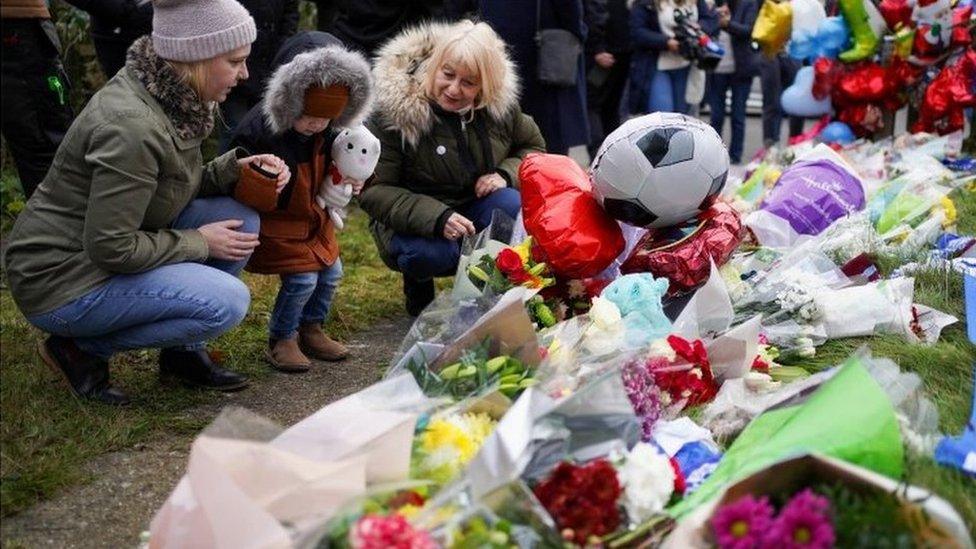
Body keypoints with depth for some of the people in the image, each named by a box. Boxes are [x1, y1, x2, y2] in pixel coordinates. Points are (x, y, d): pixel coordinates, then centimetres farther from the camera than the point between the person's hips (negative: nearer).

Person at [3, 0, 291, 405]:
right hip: (61, 281, -9)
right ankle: (81, 348, -3)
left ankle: (182, 351, 9)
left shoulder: (171, 97, -2)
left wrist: (233, 167, -5)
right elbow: (111, 249, -27)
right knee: (227, 302, -21)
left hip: (106, 246, 9)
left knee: (240, 217, -3)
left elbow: (175, 183, 13)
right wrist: (199, 242, -15)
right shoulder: (131, 126, -30)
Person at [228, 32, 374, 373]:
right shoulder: (258, 130, -26)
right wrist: (264, 185, -33)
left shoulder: (327, 132, -5)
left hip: (313, 216, 7)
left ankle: (310, 329, 30)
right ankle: (281, 341, 10)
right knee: (302, 278, -12)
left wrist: (351, 180, -2)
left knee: (331, 271, 7)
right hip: (275, 222, -7)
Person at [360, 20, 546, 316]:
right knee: (433, 254, -36)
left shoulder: (500, 103, -9)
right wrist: (435, 217, -35)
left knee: (513, 207, -29)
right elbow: (373, 190, -21)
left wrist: (505, 174, -15)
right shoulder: (394, 112, -21)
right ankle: (417, 281, 4)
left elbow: (533, 146, 8)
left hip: (478, 207, 3)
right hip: (414, 221, -3)